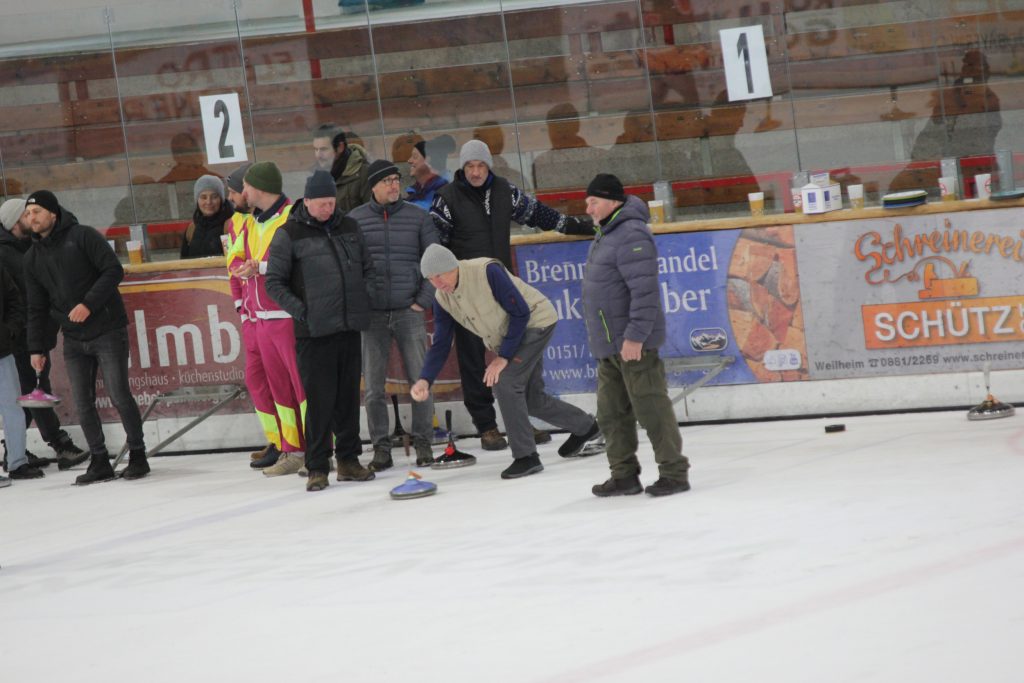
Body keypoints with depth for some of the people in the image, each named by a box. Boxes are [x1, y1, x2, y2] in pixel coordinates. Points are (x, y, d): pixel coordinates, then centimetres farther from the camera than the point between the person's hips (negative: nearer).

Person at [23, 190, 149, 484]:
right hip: (73, 339, 6)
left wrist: (88, 304, -21)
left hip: (108, 330, -6)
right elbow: (37, 307, 14)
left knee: (119, 395, -6)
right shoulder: (33, 258, 10)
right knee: (83, 403, 2)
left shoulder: (82, 236, -7)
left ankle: (137, 455, 7)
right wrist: (36, 347, 8)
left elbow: (114, 270, -14)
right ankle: (99, 461, 11)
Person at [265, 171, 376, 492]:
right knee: (320, 400, -6)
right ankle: (317, 468, 0)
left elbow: (368, 268, 20)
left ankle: (348, 460, 19)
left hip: (349, 328, 5)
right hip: (314, 333, -5)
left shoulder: (349, 227, 9)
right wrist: (300, 311, -11)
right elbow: (274, 282, -3)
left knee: (349, 396, 10)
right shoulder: (289, 234, -5)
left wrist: (364, 303, 7)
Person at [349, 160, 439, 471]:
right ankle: (380, 448, 8)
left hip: (409, 312, 0)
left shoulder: (417, 217, 2)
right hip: (371, 314, 0)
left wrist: (424, 300, -2)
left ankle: (422, 443, 10)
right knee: (373, 386, 1)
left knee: (420, 380, -1)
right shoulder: (355, 220, 2)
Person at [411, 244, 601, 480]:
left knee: (504, 381, -22)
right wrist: (425, 379, -21)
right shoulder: (442, 299, -7)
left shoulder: (487, 271, -30)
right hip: (507, 337, 8)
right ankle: (584, 427, 38)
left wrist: (503, 357, -23)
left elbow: (521, 312, -25)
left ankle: (526, 456, -14)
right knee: (532, 400, 13)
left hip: (536, 322, -8)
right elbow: (441, 344, -5)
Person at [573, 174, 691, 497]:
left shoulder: (631, 236, -18)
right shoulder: (606, 234, 15)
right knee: (611, 413, 12)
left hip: (633, 345, -10)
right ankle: (624, 474, 20)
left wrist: (635, 336, -25)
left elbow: (645, 291, -24)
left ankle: (674, 472, 3)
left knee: (651, 409, -4)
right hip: (609, 345, 10)